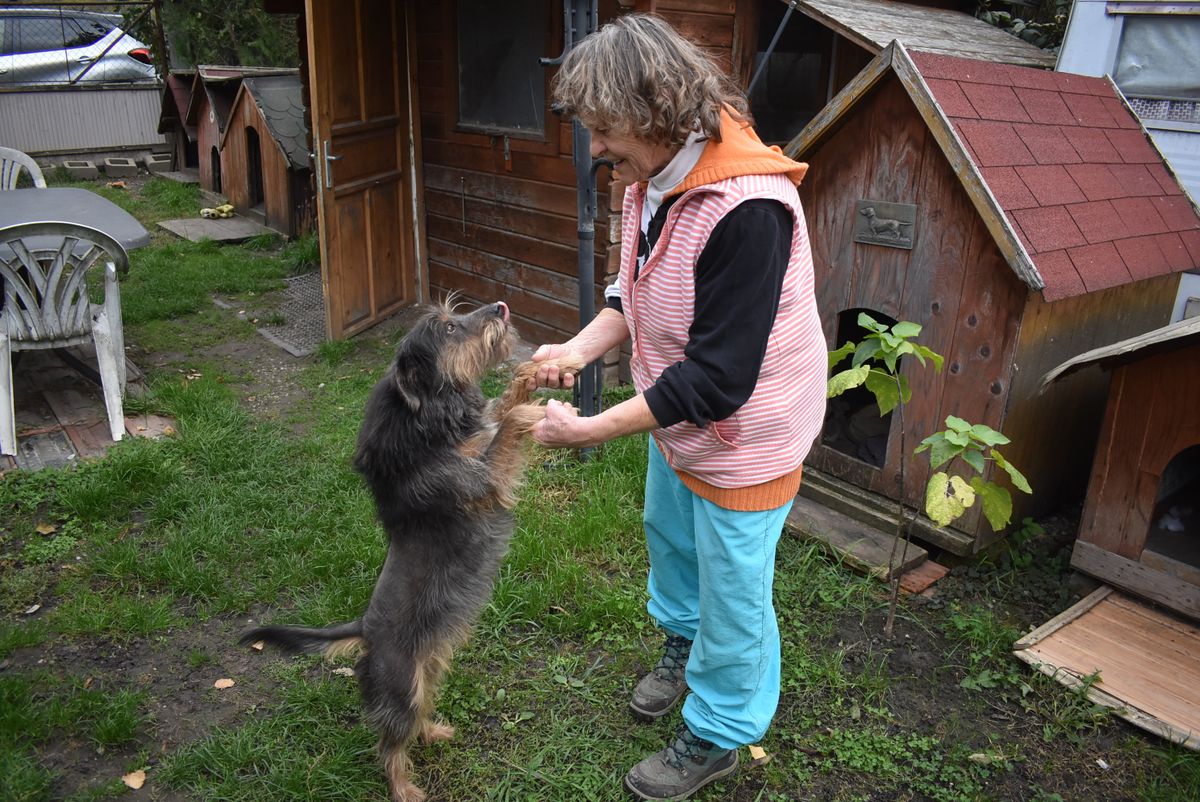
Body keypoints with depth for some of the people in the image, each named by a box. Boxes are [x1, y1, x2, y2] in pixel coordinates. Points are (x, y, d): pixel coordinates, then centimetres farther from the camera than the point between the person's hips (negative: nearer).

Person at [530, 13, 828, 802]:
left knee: (733, 593, 11)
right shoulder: (653, 181, -7)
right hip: (677, 418, 9)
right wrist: (579, 348, -13)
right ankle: (683, 643, 59)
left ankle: (718, 736, 37)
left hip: (743, 437, -8)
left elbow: (717, 379, -33)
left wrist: (589, 432, -28)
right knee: (669, 537, 29)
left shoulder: (748, 210, -34)